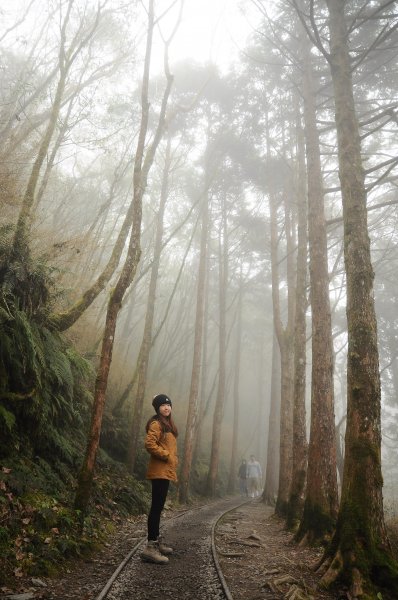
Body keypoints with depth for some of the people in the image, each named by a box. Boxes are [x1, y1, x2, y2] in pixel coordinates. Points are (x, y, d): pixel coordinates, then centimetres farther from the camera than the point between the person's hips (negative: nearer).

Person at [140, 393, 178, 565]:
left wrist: (172, 459, 13)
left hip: (165, 471, 10)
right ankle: (150, 547, -11)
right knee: (157, 507, -11)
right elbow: (149, 443, -25)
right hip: (160, 471, -10)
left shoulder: (167, 424, 19)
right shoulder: (156, 424, -12)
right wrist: (166, 456, -19)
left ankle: (156, 541, 25)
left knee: (158, 507, 16)